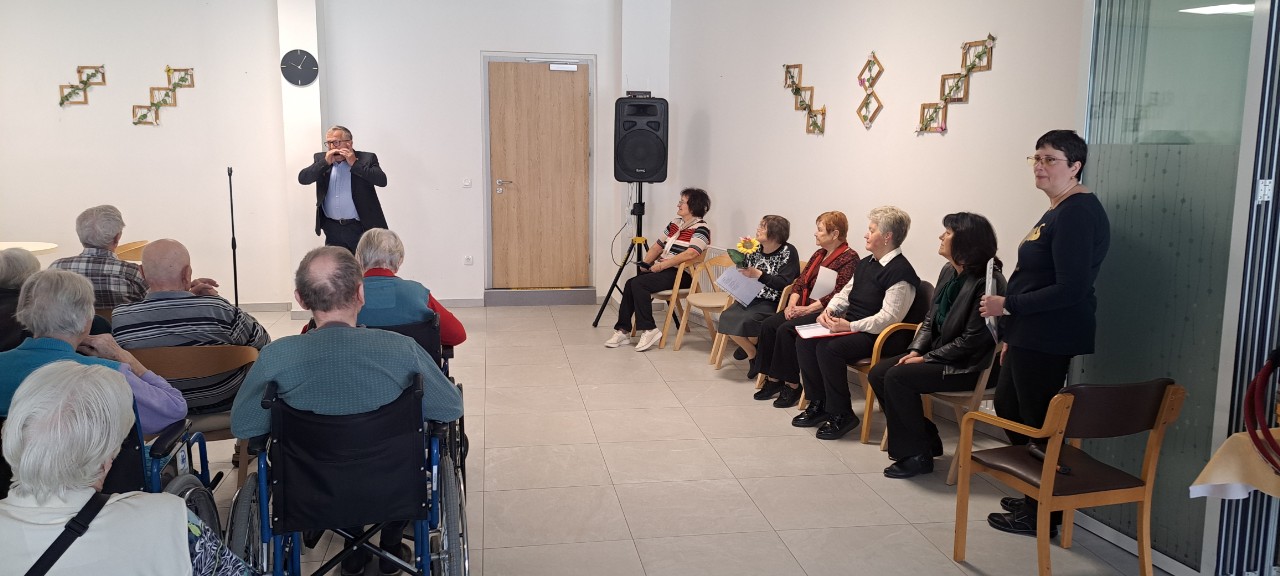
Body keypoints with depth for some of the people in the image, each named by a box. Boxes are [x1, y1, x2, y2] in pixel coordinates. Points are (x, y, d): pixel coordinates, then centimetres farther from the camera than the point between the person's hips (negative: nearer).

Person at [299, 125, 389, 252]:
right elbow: (303, 178, 0)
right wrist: (325, 162, -10)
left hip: (361, 228, -3)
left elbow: (382, 180, -14)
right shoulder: (321, 158, 10)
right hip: (332, 230, 3)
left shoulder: (366, 158, -1)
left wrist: (354, 164, -15)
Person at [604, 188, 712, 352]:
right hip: (661, 270, 8)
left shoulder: (701, 228, -9)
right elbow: (658, 246, 20)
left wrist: (661, 265, -22)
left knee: (638, 283, -26)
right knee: (630, 284, -17)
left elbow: (691, 254, -24)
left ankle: (649, 330, -19)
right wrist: (645, 264, 4)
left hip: (681, 274, -8)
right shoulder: (675, 223, 17)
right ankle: (623, 330, -13)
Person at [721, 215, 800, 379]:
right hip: (752, 297, 7)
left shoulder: (788, 252, -9)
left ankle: (748, 346, 6)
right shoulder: (755, 249, 9)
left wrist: (758, 274, -24)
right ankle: (752, 353, 4)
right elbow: (745, 273, 14)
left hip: (773, 303, -7)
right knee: (727, 317, -16)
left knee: (747, 321, -29)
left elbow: (784, 283, -18)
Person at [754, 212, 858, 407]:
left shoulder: (849, 258, -9)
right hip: (804, 308, 8)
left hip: (825, 312, -8)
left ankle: (792, 385, -15)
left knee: (786, 330, -27)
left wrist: (807, 309, -22)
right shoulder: (819, 254, 17)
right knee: (768, 324, -12)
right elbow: (800, 281, 14)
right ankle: (772, 379, -6)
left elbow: (838, 295, -19)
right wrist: (792, 304, -5)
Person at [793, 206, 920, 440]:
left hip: (874, 336, -9)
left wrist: (850, 326, -25)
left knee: (828, 348, -30)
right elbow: (845, 293, 23)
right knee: (805, 341, -9)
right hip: (849, 327, 9)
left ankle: (842, 415, -14)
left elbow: (888, 317, -22)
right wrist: (830, 310, 1)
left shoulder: (900, 272, -15)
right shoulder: (865, 264, 15)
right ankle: (818, 404, 2)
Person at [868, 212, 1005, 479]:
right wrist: (916, 350, -2)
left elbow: (972, 339, -21)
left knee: (897, 377, -24)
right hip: (937, 353, 9)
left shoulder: (987, 282, -20)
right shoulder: (948, 271, 7)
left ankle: (918, 455, -7)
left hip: (966, 366, -9)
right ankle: (925, 440, 9)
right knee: (878, 373, -4)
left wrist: (927, 359, -17)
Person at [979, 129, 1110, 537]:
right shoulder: (1058, 211, 15)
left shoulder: (1077, 213, -17)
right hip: (1030, 336, 11)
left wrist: (1008, 305, -17)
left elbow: (1071, 289, -24)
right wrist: (1013, 335, 19)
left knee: (1036, 422, -1)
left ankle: (1040, 515, 14)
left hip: (1049, 340, -11)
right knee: (1007, 403, 21)